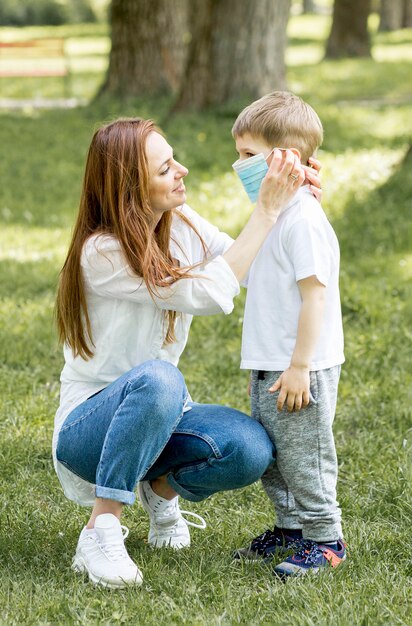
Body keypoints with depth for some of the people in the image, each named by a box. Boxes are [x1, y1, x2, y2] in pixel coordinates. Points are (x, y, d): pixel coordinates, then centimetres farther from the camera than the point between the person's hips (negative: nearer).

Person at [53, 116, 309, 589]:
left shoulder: (181, 224, -1)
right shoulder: (101, 253, -22)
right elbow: (210, 295, -26)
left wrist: (288, 199, -12)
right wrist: (266, 210, -25)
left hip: (160, 415, 6)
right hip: (87, 426, -6)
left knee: (250, 450, -24)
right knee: (156, 380, -40)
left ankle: (163, 487, 8)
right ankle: (101, 529, -28)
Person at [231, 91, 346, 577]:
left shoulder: (304, 221, -18)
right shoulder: (274, 214, 13)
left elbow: (315, 295, -21)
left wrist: (299, 367, -22)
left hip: (299, 370, -10)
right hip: (268, 368, 10)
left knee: (303, 455, -2)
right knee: (269, 454, 17)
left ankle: (325, 538, 10)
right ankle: (291, 528, 30)